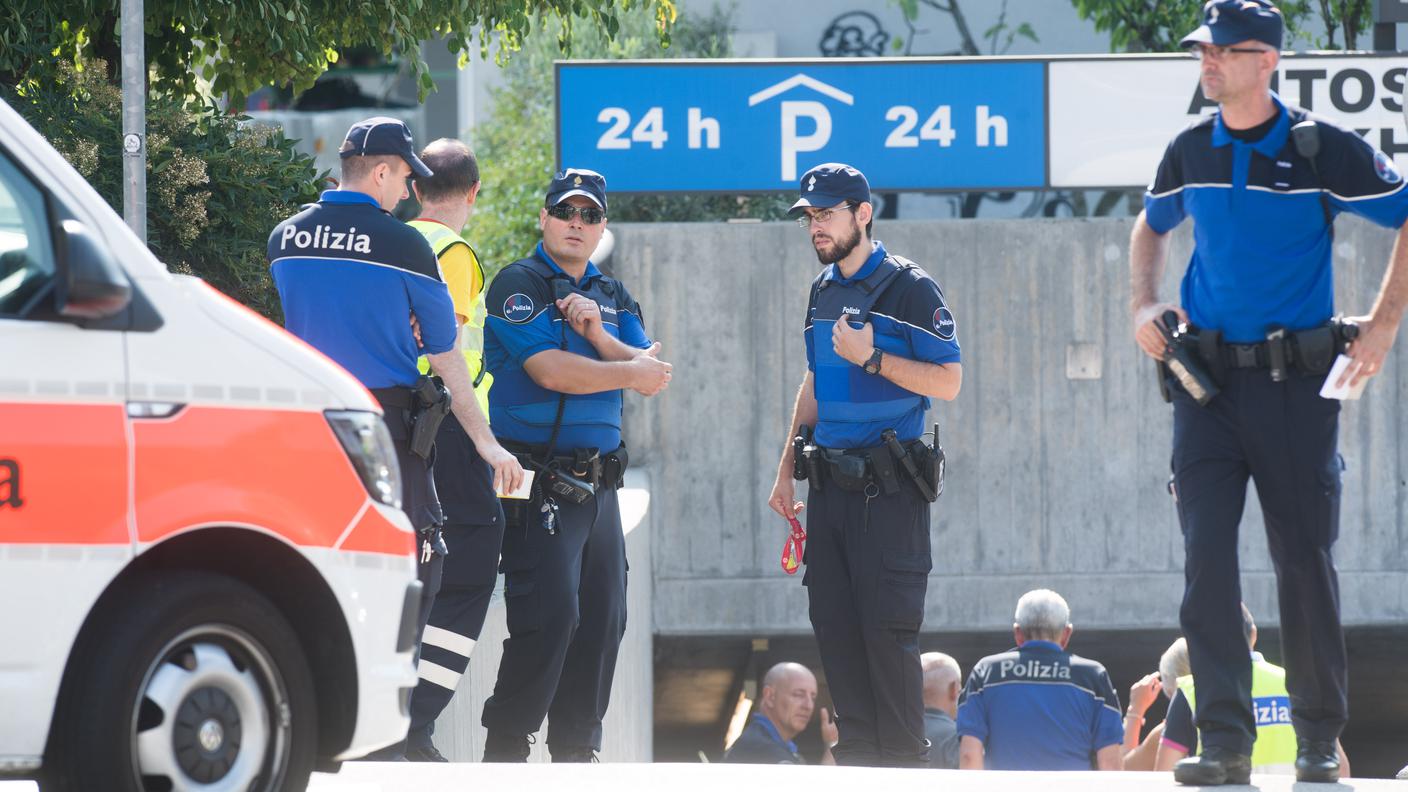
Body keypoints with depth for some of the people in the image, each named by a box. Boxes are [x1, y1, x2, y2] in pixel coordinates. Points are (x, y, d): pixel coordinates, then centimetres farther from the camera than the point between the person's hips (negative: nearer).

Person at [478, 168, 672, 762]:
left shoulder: (612, 295, 18)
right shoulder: (519, 285, -3)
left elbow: (652, 371, 5)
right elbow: (551, 370, -17)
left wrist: (598, 335, -11)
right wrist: (630, 373, -6)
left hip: (597, 483, 7)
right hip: (538, 483, -7)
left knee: (603, 618, 6)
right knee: (549, 614, -15)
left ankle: (576, 750, 14)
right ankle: (505, 750, -9)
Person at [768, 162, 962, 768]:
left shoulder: (909, 288, -6)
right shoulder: (823, 291, 15)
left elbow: (948, 381, -12)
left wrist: (870, 357, -19)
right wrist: (786, 471, 21)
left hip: (889, 488, -7)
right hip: (830, 484, 7)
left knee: (887, 627, -9)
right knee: (833, 625, 5)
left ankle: (905, 761, -3)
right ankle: (857, 755, 11)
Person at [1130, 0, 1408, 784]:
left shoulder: (1324, 149, -8)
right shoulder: (1191, 152, 6)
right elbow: (1153, 226, 26)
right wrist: (1145, 303, 10)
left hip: (1297, 383, -3)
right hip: (1207, 379, 3)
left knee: (1306, 562, 2)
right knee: (1207, 556, -7)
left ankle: (1320, 742, 14)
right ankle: (1226, 742, -6)